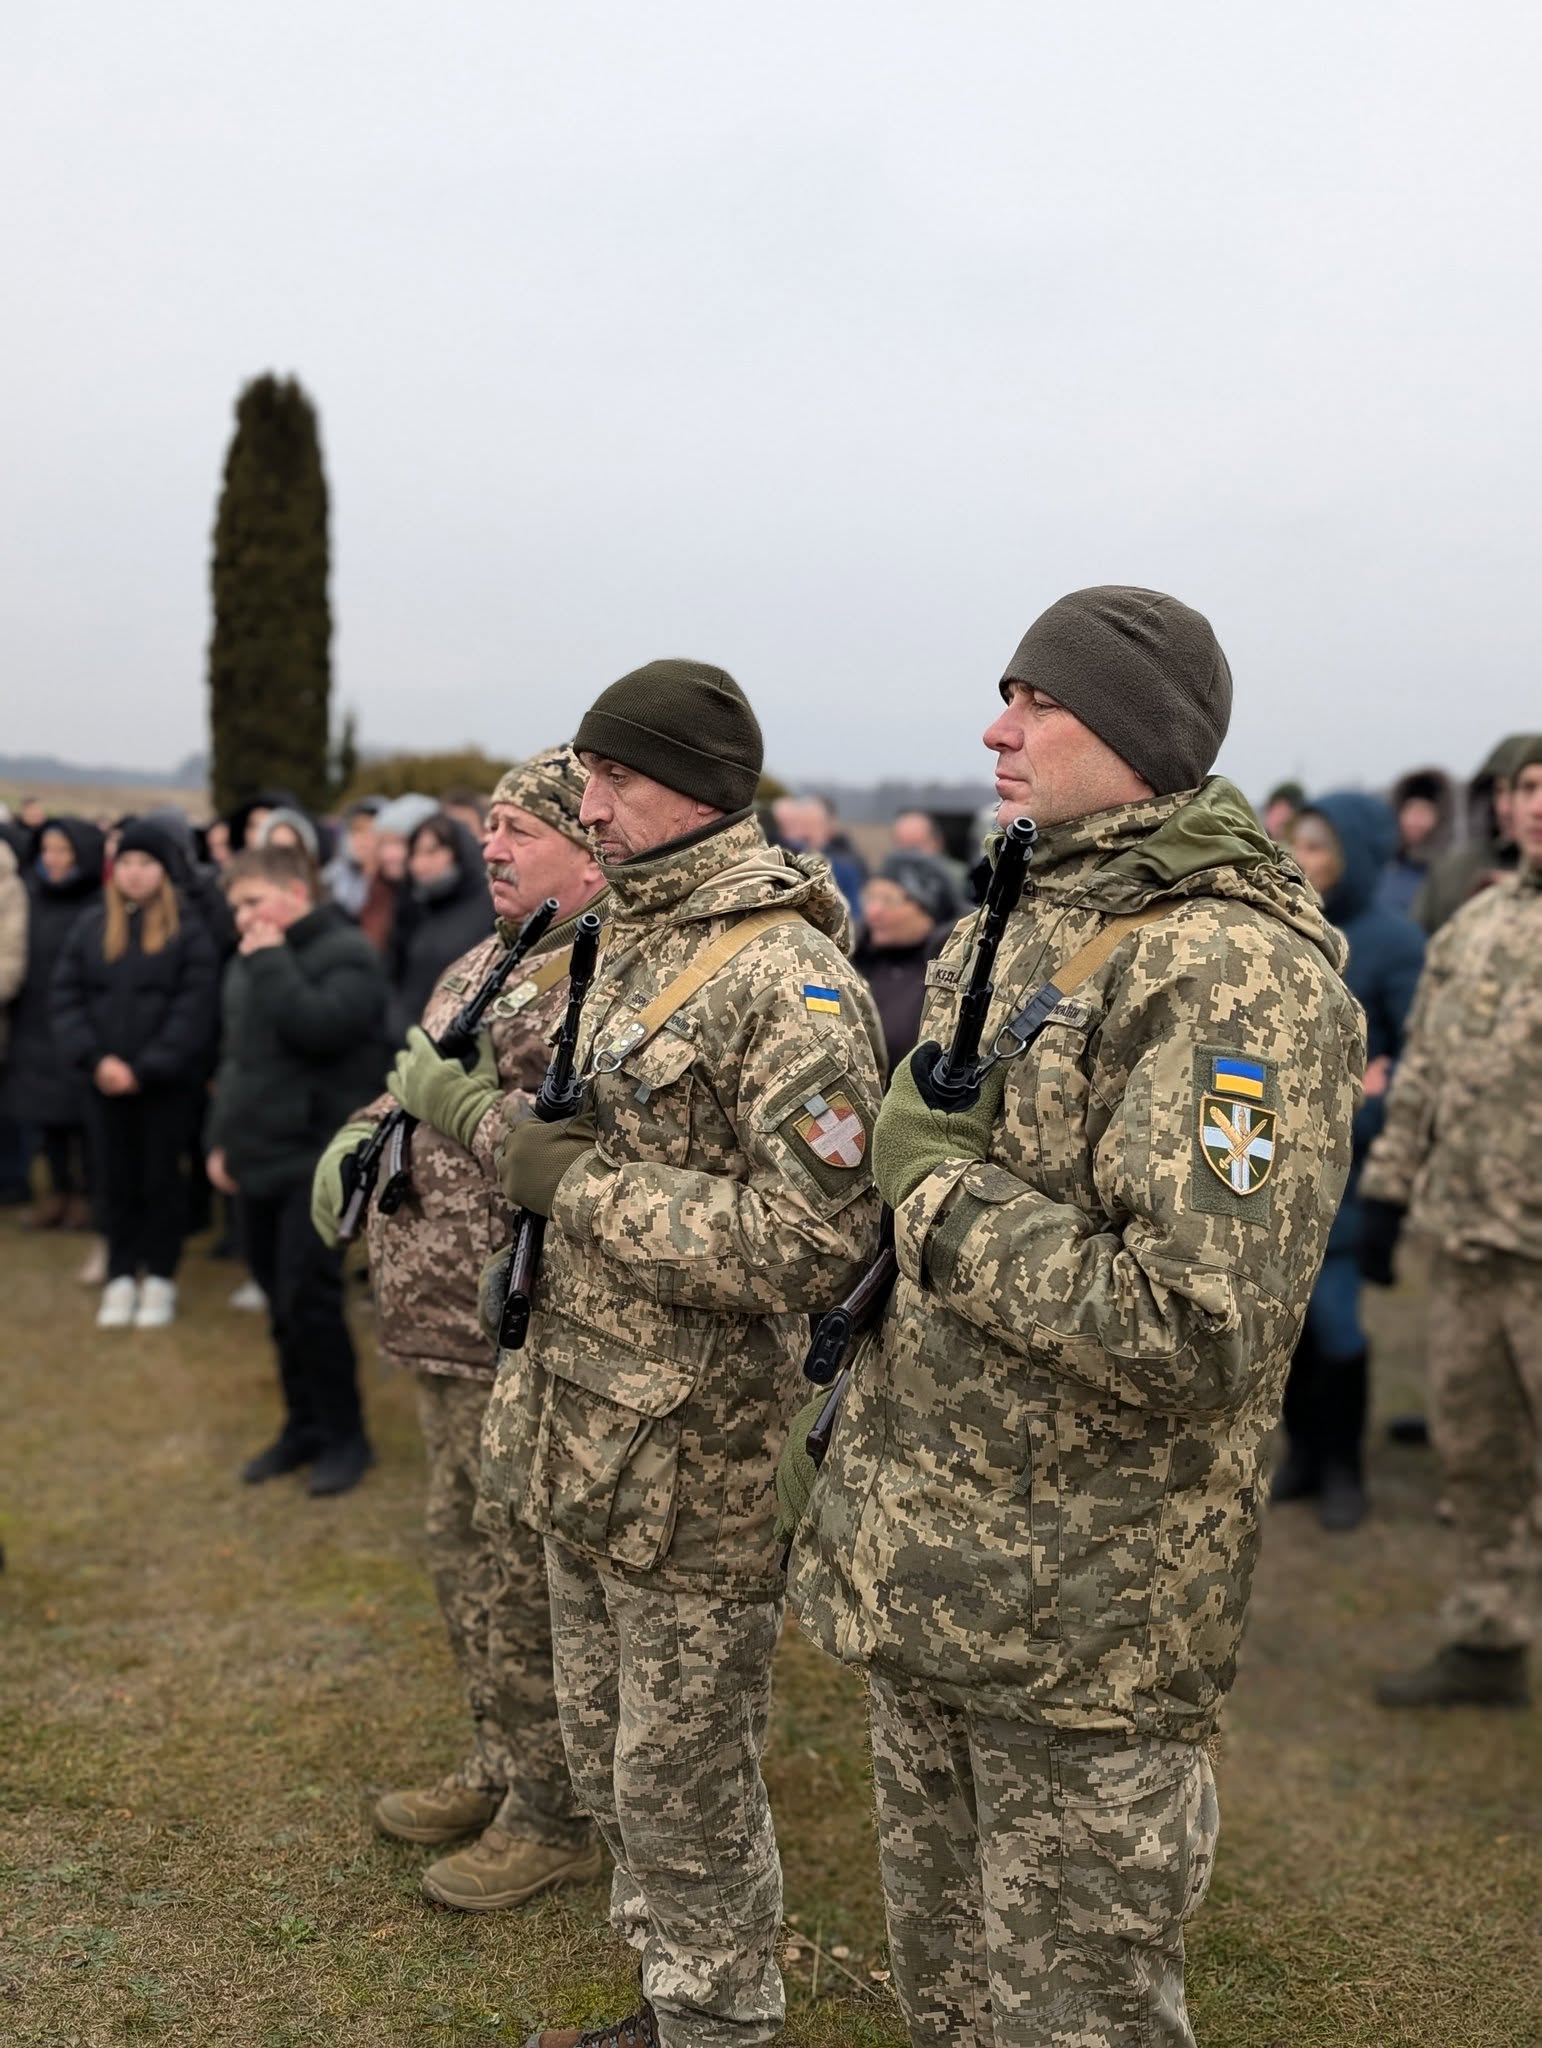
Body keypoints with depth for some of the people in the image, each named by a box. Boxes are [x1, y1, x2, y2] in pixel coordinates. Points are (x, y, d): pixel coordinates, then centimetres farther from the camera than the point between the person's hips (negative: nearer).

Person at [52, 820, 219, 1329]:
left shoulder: (190, 930, -5)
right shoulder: (90, 925, 6)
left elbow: (194, 1010, -11)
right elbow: (67, 996, 2)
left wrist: (144, 1069, -16)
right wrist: (95, 1061, -11)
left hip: (170, 1080, -3)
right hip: (105, 1080, 3)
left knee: (160, 1177, 7)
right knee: (115, 1178, 9)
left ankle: (160, 1278, 19)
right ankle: (121, 1276, 21)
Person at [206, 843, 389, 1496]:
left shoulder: (347, 954, -9)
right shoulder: (247, 966, 16)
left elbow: (319, 1028, -27)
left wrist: (272, 962, -17)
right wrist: (221, 1139, 16)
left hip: (318, 1160, -8)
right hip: (259, 1159, 8)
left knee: (309, 1299, -8)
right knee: (280, 1301, 12)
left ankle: (344, 1436, 7)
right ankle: (304, 1426, 25)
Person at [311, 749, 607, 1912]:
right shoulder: (492, 962, 12)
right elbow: (415, 1088, 24)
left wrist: (461, 1100, -22)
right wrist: (357, 1139, 5)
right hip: (448, 1334, 10)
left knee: (522, 1590, 4)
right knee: (469, 1564, 22)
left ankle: (554, 1818, 23)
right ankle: (498, 1771, 40)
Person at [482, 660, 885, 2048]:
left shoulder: (788, 979, -19)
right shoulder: (628, 944, 9)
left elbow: (811, 1242, -27)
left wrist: (582, 1185, -22)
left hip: (694, 1465, -9)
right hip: (584, 1439, 9)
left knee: (684, 1786, 7)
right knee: (607, 1754, 22)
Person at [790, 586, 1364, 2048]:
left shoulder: (1235, 972, -21)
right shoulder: (1006, 926, 8)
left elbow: (1194, 1329, -30)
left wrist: (941, 1197, -20)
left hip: (1084, 1624, -8)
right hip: (925, 1578, 8)